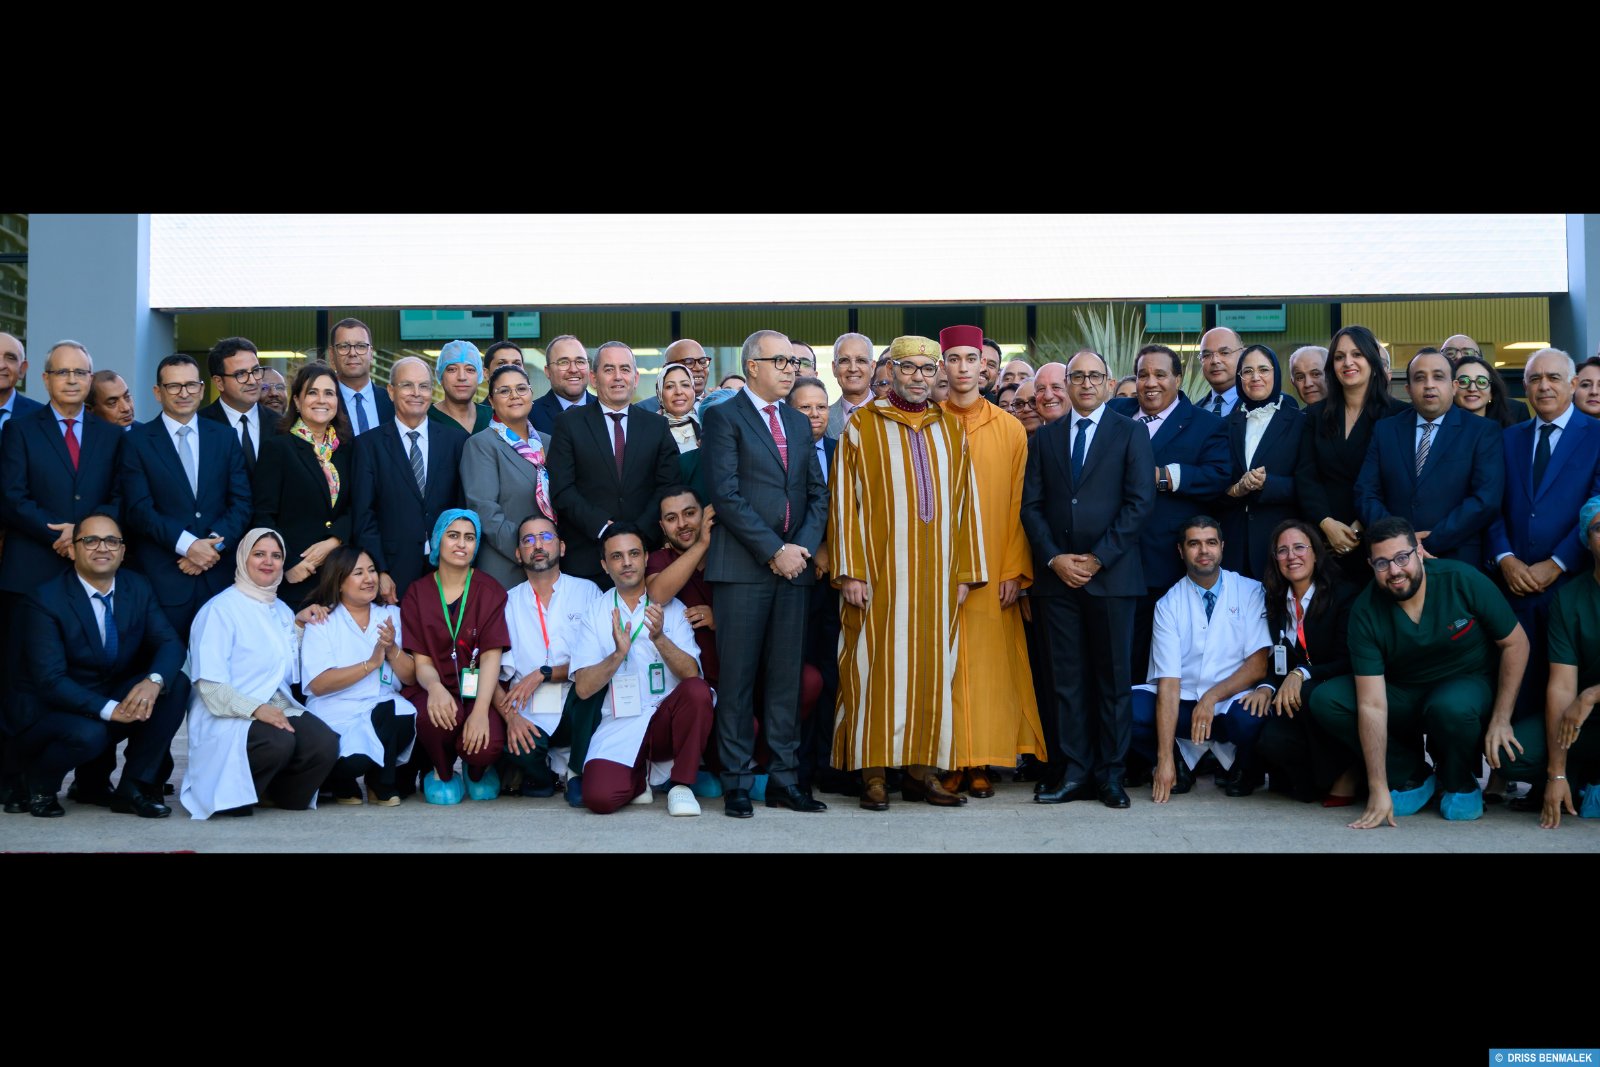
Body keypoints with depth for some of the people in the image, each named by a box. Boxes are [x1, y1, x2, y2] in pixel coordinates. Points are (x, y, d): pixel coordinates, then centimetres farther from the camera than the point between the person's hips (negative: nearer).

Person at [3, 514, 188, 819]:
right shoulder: (46, 598, -16)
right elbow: (50, 681, -22)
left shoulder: (137, 588, 1)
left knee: (176, 684, -18)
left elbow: (169, 643, -6)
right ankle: (36, 787, -1)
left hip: (116, 702, 5)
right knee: (88, 734, -37)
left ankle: (134, 788, -9)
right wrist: (109, 710, -33)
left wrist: (154, 681, -29)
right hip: (48, 710, -5)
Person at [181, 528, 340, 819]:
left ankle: (283, 794, 3)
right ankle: (232, 795, -8)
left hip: (279, 708, 6)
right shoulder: (220, 609, -4)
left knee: (326, 743, -24)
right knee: (279, 742, -36)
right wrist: (255, 709, -25)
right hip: (230, 718, -6)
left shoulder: (282, 610, 18)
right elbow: (209, 685, -12)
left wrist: (299, 626, 8)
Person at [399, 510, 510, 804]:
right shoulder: (418, 593, 6)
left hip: (477, 692, -1)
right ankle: (442, 771, 1)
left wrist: (481, 710, -25)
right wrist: (434, 687, -27)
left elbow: (492, 655, -8)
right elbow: (422, 661, -1)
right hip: (437, 690, 1)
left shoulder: (490, 590, 2)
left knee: (486, 745, -31)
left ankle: (477, 770, 11)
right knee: (433, 717, -35)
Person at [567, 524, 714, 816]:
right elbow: (583, 688, -4)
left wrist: (659, 638, -25)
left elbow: (692, 675, -8)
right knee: (600, 797, -26)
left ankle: (681, 785, -13)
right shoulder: (595, 612, 6)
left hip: (665, 720, 0)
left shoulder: (670, 608, 6)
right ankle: (640, 777, 10)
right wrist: (618, 654, -20)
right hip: (618, 727, 0)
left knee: (698, 690, -31)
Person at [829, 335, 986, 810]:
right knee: (878, 668, -3)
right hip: (881, 572, -4)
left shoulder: (950, 428, 12)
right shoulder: (862, 425, 1)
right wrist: (850, 571, -9)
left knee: (932, 669, 5)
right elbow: (844, 501, -3)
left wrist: (965, 572, 7)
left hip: (937, 572, 4)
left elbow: (964, 501, 12)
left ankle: (921, 770, 12)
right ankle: (874, 773, 2)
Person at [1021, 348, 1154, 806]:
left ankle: (1111, 773, 9)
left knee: (1113, 676, 3)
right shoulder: (1045, 437, 13)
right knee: (1064, 677, 3)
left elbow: (1140, 502, -4)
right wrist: (1054, 558, -5)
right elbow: (1031, 505, 8)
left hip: (1111, 573, -2)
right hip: (1056, 574, 2)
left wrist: (1098, 558, -9)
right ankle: (1073, 771, 8)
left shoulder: (1131, 433, 5)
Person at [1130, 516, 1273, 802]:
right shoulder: (1169, 604, 0)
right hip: (1184, 703, 1)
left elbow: (1260, 663, -7)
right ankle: (1180, 762, 4)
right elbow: (1168, 681, -9)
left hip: (1233, 701, -1)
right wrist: (1164, 759, -18)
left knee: (1250, 717, -36)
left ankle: (1243, 767, 1)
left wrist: (1212, 697, -22)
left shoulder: (1251, 592, 0)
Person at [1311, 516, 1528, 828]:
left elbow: (1515, 643, -8)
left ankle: (1461, 784, -4)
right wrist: (1378, 789, -25)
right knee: (1325, 701, -20)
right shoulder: (1366, 612, -17)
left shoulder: (1463, 580, -20)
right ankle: (1413, 777, -2)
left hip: (1468, 686, -2)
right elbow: (1372, 706, -21)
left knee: (1451, 707, -39)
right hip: (1403, 695, 3)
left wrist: (1501, 719, -15)